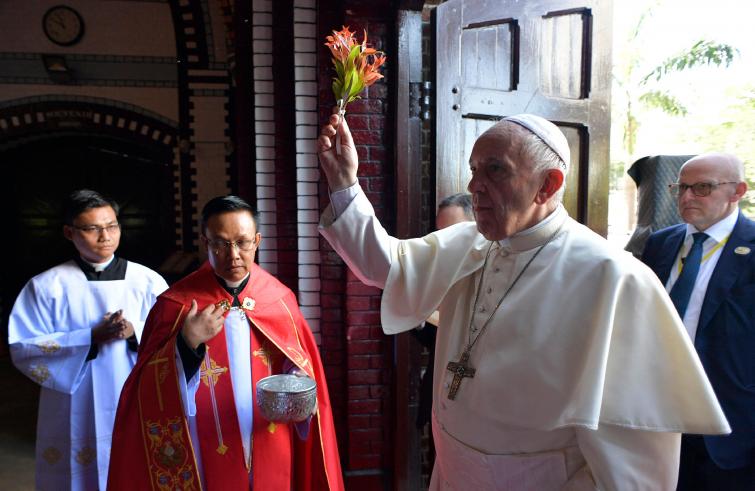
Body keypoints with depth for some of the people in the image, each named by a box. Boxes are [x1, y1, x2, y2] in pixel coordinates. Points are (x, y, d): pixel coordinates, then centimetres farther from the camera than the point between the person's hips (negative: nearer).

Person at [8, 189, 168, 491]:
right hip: (76, 418, 0)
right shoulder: (46, 286, -1)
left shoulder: (148, 281, 1)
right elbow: (22, 348, -6)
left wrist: (136, 332, -19)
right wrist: (91, 338, -16)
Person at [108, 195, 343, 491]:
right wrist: (186, 344, -24)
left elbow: (302, 368, 5)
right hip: (206, 462, -2)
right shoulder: (176, 304, -10)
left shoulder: (280, 299, -4)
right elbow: (151, 393, -10)